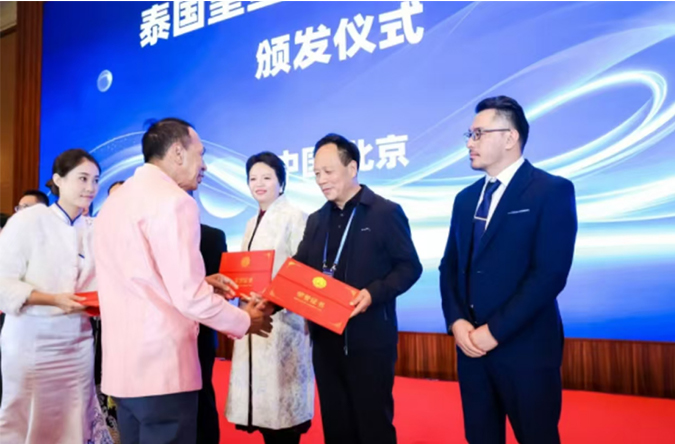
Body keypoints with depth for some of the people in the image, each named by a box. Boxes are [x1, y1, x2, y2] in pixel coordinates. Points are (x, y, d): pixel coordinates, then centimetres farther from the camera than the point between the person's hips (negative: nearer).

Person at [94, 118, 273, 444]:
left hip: (121, 366, 9)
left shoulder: (116, 200, 13)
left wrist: (202, 284, 17)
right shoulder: (173, 200, -15)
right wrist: (245, 321, -4)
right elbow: (189, 297, -20)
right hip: (161, 368, -9)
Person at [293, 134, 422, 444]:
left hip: (370, 339, -5)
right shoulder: (316, 220, 11)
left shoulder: (386, 212, -6)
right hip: (326, 339, 6)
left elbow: (409, 266, -7)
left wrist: (374, 293, -23)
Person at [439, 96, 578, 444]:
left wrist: (495, 330, -17)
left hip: (525, 347, -5)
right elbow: (450, 266, 11)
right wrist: (456, 321, -6)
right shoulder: (466, 198, 12)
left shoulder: (553, 191, -8)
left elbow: (551, 273, -16)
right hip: (472, 344, 6)